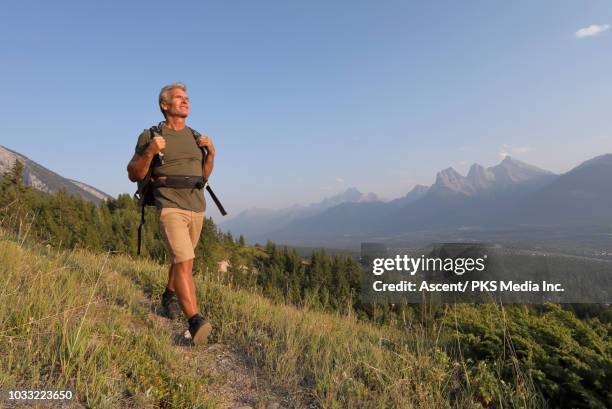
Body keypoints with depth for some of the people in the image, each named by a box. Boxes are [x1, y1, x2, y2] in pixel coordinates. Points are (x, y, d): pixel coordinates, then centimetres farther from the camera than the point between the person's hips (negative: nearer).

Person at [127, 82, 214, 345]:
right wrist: (149, 152, -19)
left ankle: (169, 297, 47)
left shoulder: (195, 137, 12)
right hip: (170, 208, -6)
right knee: (185, 263, -21)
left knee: (180, 259, 23)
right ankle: (196, 322, -25)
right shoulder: (150, 135, -3)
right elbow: (133, 175, -1)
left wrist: (211, 152, 0)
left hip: (197, 208, 6)